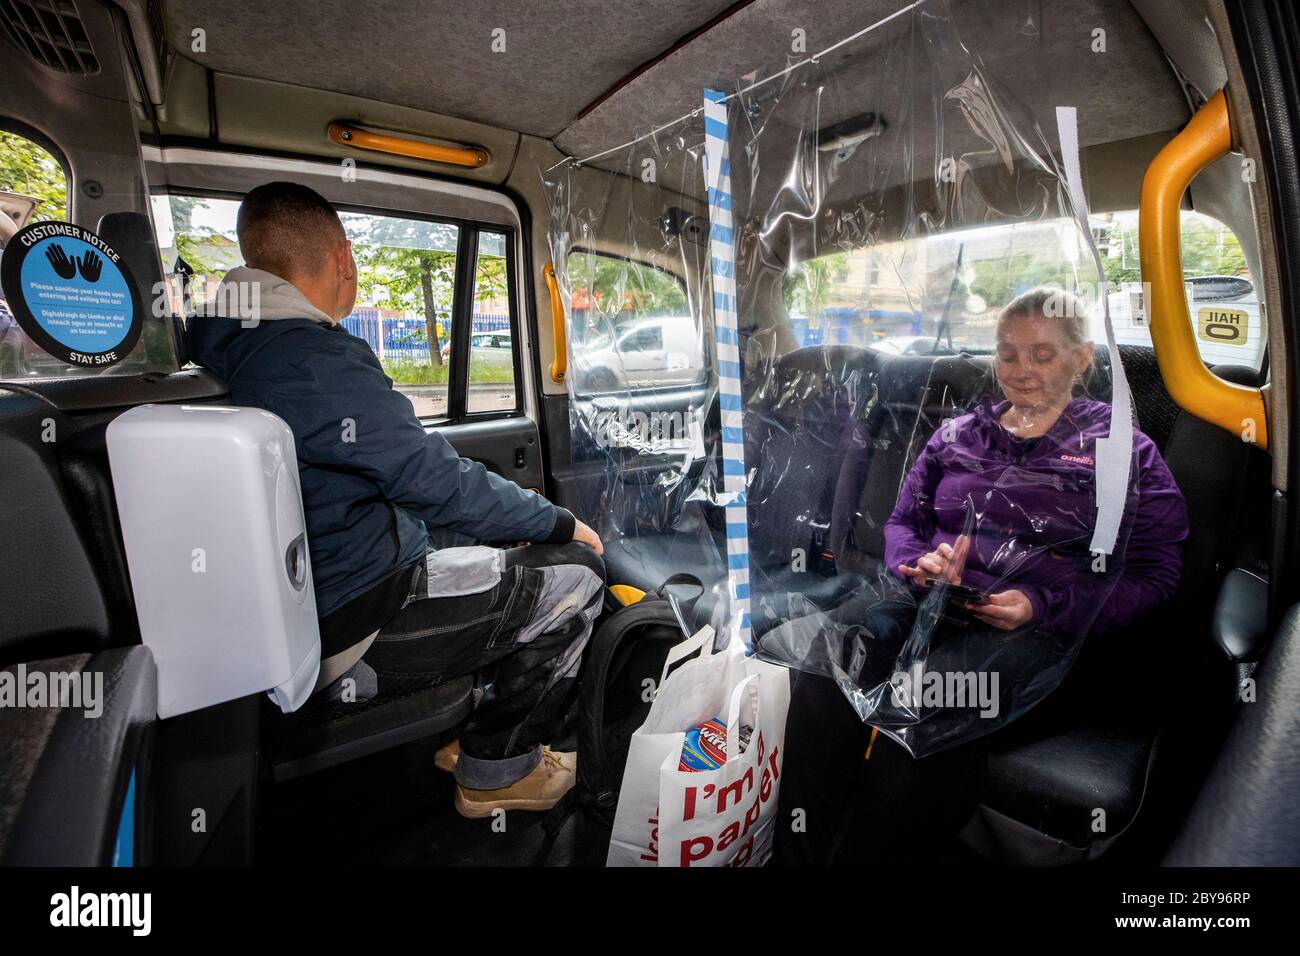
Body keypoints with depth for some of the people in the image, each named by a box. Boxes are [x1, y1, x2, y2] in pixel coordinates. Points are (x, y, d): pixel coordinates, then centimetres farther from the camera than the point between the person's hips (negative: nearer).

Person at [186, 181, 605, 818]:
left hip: (294, 606, 10)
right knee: (575, 573, -7)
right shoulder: (316, 360, -25)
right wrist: (561, 524, -8)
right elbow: (441, 485, -22)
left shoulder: (225, 349, 6)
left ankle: (471, 733, 27)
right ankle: (495, 771, 11)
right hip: (348, 635, -10)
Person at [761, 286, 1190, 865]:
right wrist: (920, 561, -2)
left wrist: (1041, 605, -11)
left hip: (1036, 625, -3)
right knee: (797, 658, -29)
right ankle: (799, 854, -18)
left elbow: (1152, 577, 5)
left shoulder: (1123, 451, 12)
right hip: (926, 599, 4)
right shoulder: (957, 436, 22)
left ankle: (855, 852, -18)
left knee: (916, 708, -38)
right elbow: (901, 522, 23)